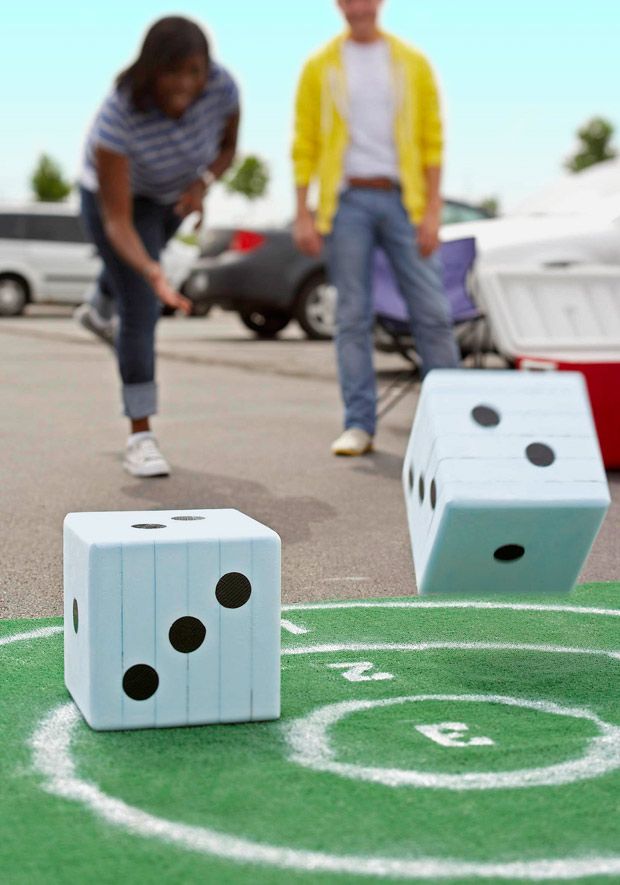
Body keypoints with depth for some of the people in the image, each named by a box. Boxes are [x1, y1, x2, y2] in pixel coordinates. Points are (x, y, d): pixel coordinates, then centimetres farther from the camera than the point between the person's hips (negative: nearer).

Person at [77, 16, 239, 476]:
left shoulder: (222, 86, -32)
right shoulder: (118, 115, -42)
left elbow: (228, 145, -9)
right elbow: (117, 222, -40)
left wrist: (202, 184, -30)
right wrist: (155, 275, -57)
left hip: (174, 190, 5)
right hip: (114, 193, -5)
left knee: (145, 257, 34)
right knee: (142, 312, -13)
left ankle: (100, 307, 69)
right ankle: (141, 437, -3)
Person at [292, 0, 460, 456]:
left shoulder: (412, 63, 7)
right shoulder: (320, 67, 6)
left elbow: (433, 141, 5)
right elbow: (304, 145, 5)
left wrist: (432, 211, -3)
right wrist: (303, 215, -3)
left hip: (402, 200, 0)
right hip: (346, 201, 0)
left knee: (432, 311, -2)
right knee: (353, 316, 0)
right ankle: (359, 426, 5)